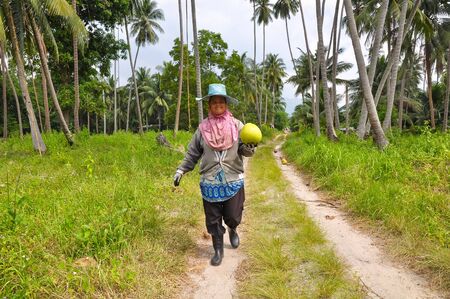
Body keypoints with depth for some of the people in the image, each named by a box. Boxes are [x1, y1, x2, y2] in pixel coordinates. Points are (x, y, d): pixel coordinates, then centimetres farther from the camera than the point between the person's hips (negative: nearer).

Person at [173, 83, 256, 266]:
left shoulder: (236, 125, 0)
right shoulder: (203, 127, 3)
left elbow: (244, 149, -3)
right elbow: (193, 153, 9)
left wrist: (249, 148, -26)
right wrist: (181, 170, 3)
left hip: (233, 180, -1)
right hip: (210, 182, 1)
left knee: (233, 217, 5)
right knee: (213, 220, 8)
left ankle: (232, 230, 41)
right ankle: (218, 250, 29)